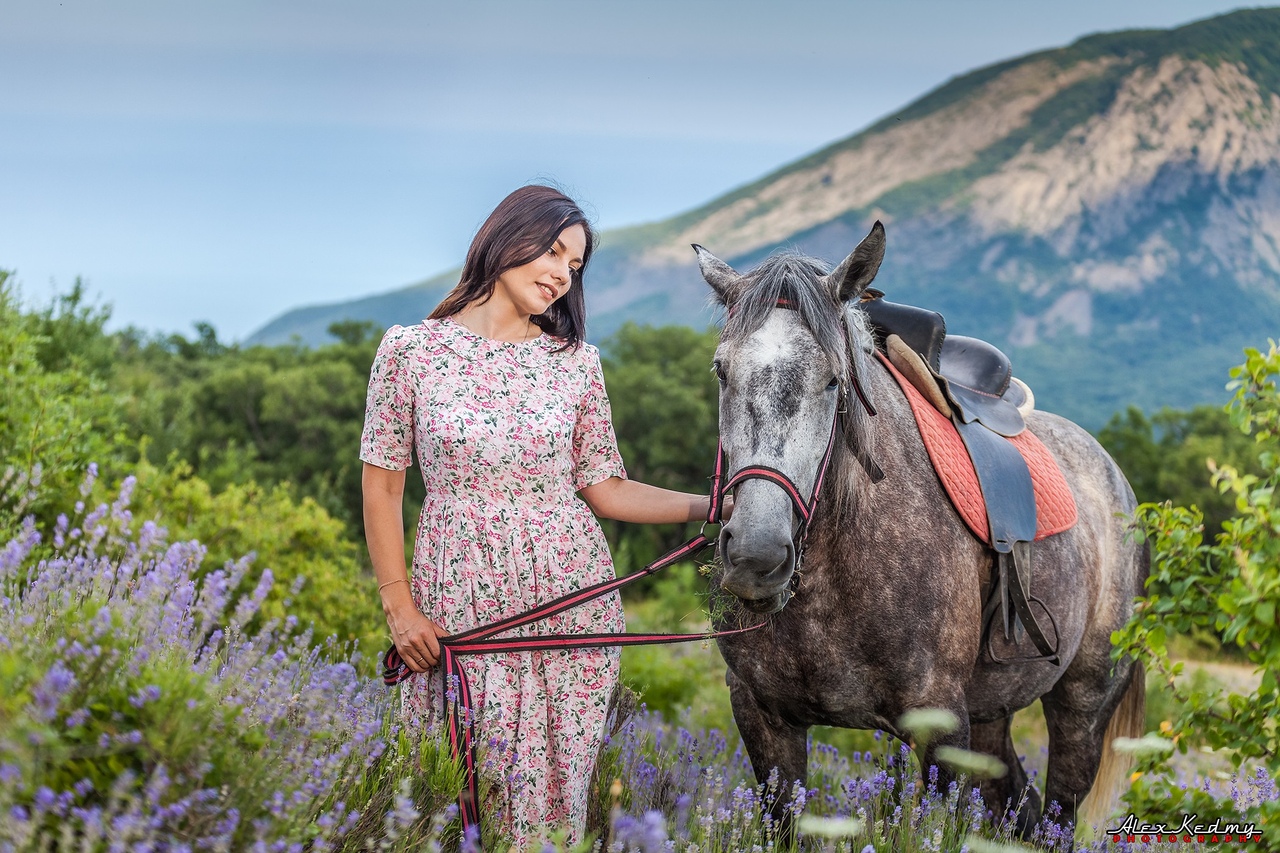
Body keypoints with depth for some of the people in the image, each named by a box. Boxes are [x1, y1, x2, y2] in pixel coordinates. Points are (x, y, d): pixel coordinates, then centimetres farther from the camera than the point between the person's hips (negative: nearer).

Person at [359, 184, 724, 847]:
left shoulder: (576, 361, 5)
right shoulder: (410, 349, -1)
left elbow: (602, 488, 8)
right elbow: (382, 485, 3)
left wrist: (707, 506, -5)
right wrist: (398, 604, -3)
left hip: (568, 593, 2)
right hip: (460, 598, -1)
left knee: (556, 784, 1)